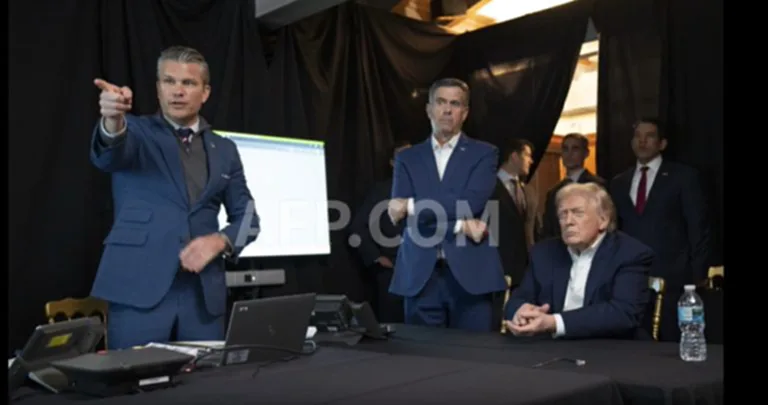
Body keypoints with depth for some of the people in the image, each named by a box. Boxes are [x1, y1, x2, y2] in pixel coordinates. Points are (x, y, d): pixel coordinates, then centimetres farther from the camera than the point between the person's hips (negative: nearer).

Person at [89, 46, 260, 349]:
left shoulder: (224, 150, 14)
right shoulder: (136, 131, 5)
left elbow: (247, 217, 14)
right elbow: (108, 155, -18)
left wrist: (219, 241, -7)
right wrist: (113, 121, -40)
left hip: (203, 293, 3)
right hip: (139, 288, -3)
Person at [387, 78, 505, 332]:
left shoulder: (484, 154, 7)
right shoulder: (407, 158, 12)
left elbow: (472, 202, -10)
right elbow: (399, 212, -2)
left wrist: (413, 206, -9)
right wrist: (459, 224, -12)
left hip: (469, 273, -1)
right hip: (420, 275, 2)